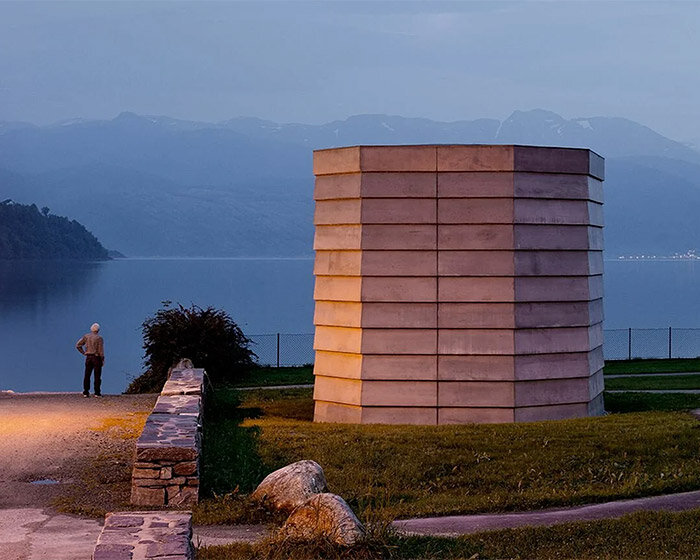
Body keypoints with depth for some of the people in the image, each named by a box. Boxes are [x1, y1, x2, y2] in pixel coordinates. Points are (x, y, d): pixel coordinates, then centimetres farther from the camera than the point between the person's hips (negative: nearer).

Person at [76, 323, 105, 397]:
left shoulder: (86, 336, 4)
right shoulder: (99, 338, -8)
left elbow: (78, 345, 2)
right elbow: (101, 350, -10)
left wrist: (84, 353, 7)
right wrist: (102, 360, -2)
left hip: (88, 357, 4)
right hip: (97, 357, -4)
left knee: (87, 375, 6)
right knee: (97, 376, 0)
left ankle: (86, 392, 3)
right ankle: (97, 393, -1)